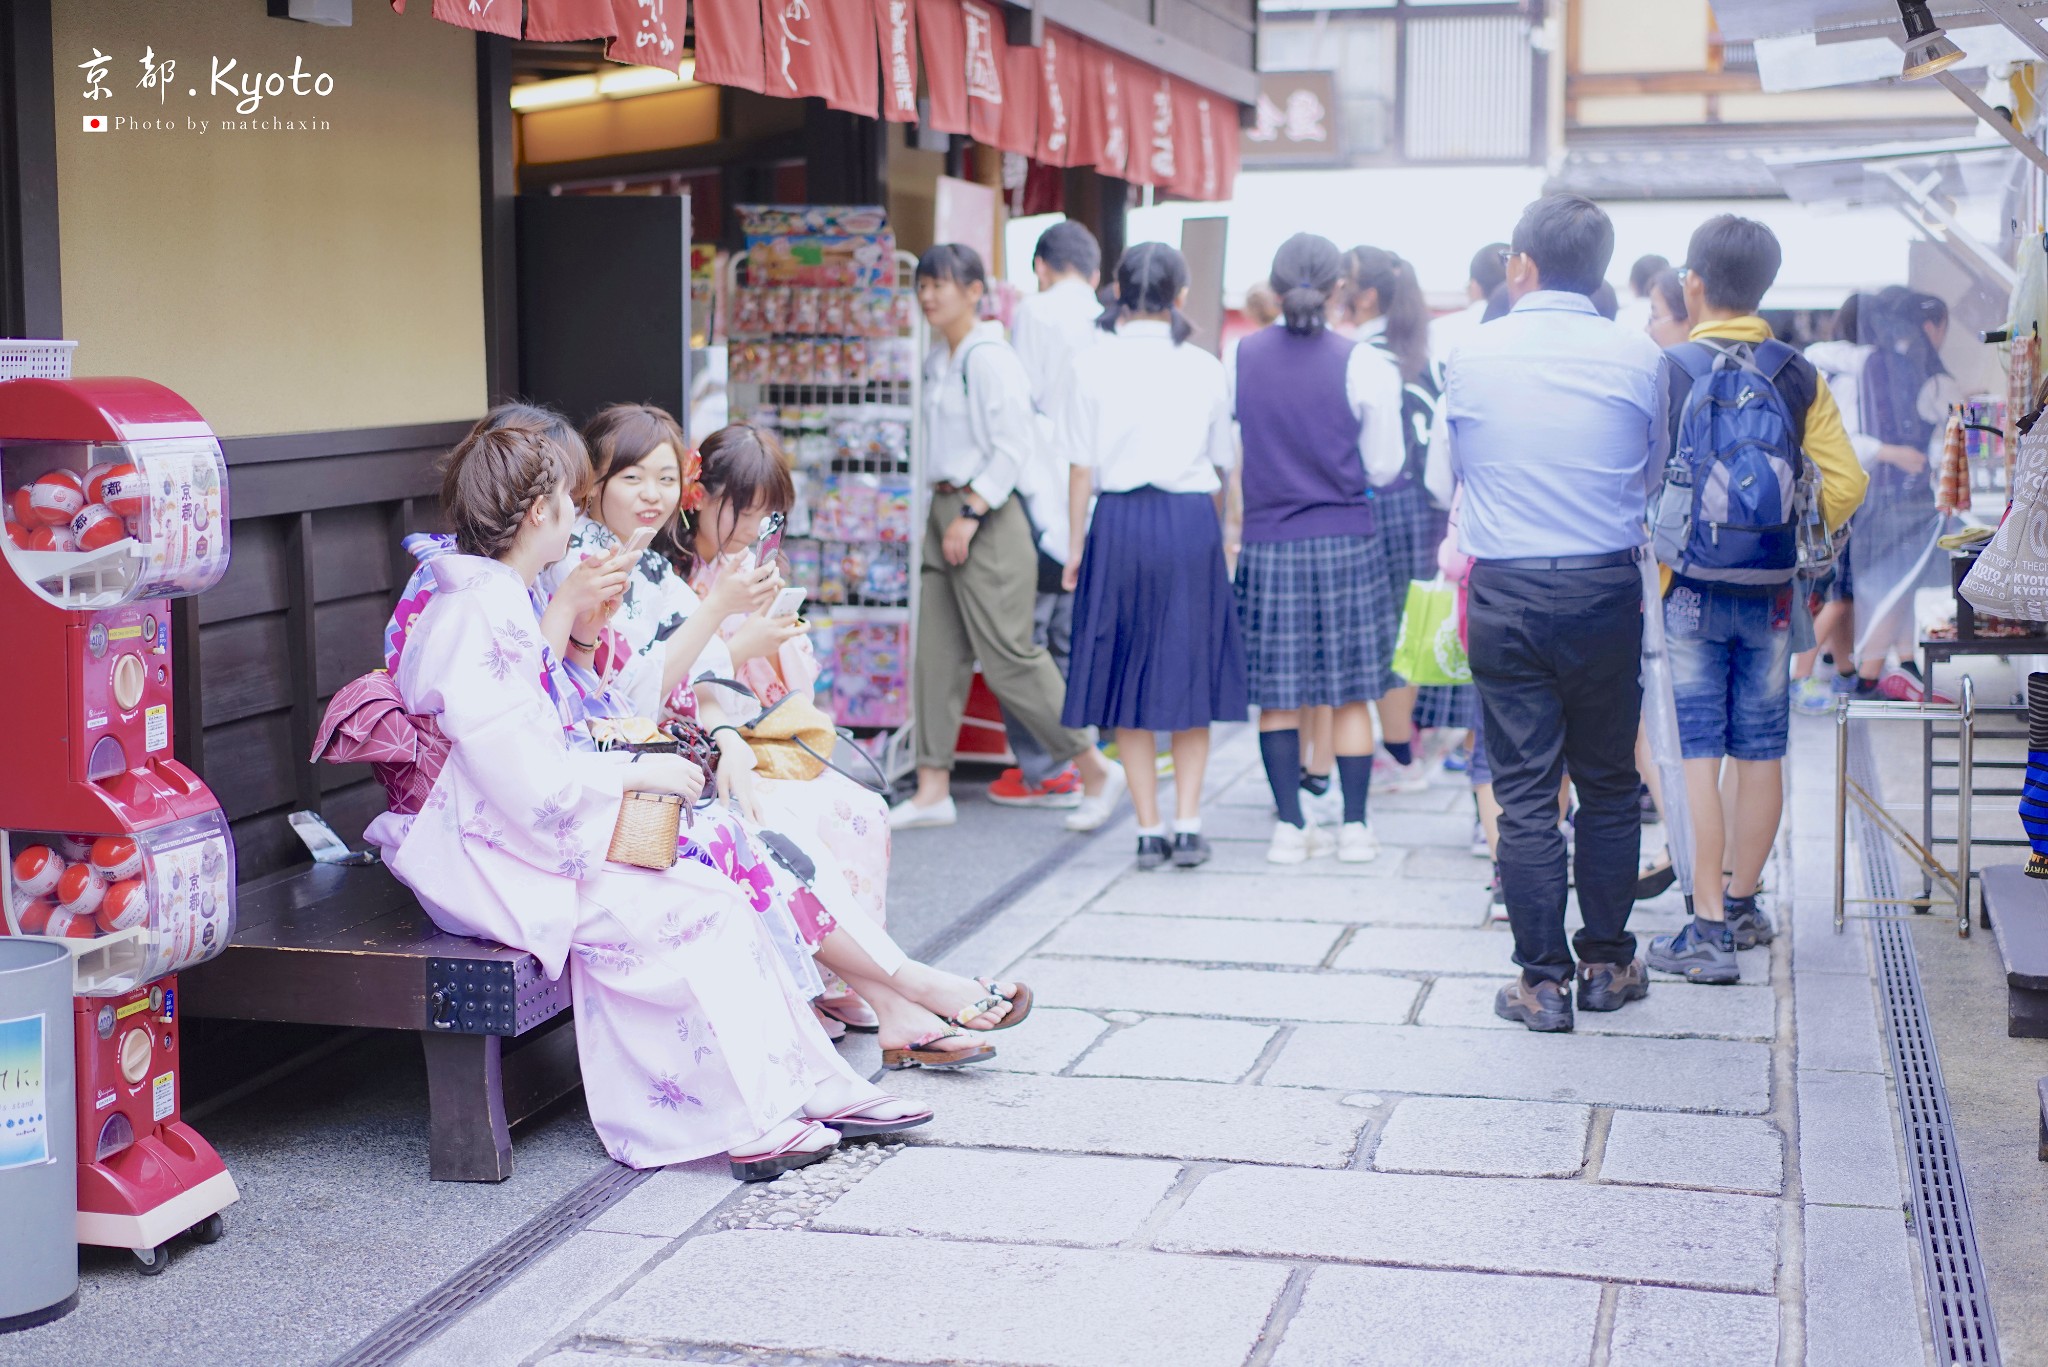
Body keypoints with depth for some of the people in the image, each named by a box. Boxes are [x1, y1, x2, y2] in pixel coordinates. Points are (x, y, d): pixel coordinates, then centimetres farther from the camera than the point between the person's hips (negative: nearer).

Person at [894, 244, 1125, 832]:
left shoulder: (990, 358, -14)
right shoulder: (938, 360, 14)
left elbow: (1013, 447, -19)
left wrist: (970, 513, -21)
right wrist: (944, 513, 16)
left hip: (989, 517, -9)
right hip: (947, 510, 9)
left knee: (1010, 658, -7)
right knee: (936, 654, 6)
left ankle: (1096, 772, 5)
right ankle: (933, 789, 10)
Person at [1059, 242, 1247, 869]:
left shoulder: (1097, 366, -2)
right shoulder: (1204, 369, 2)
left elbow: (1082, 469, -1)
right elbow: (1221, 466, 7)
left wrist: (1076, 546, 7)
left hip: (1119, 520, 0)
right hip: (1191, 517, 1)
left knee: (1128, 674, 7)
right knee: (1191, 671, 10)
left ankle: (1149, 829, 8)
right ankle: (1187, 825, 4)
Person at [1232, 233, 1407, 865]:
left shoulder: (1239, 359, -1)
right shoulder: (1364, 364, -7)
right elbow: (1384, 468, -3)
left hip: (1266, 543, 1)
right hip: (1346, 542, -1)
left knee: (1276, 692, 8)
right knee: (1351, 692, 7)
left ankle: (1290, 825, 8)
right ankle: (1355, 826, 9)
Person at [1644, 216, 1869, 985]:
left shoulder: (1667, 372, -7)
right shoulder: (1798, 377, 1)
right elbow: (1847, 483, 0)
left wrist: (1644, 552, 8)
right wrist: (1804, 540, 15)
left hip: (1691, 589, -3)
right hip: (1771, 595, 3)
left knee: (1700, 754, -2)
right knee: (1762, 753, 12)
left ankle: (1708, 930, -5)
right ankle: (1742, 905, 24)